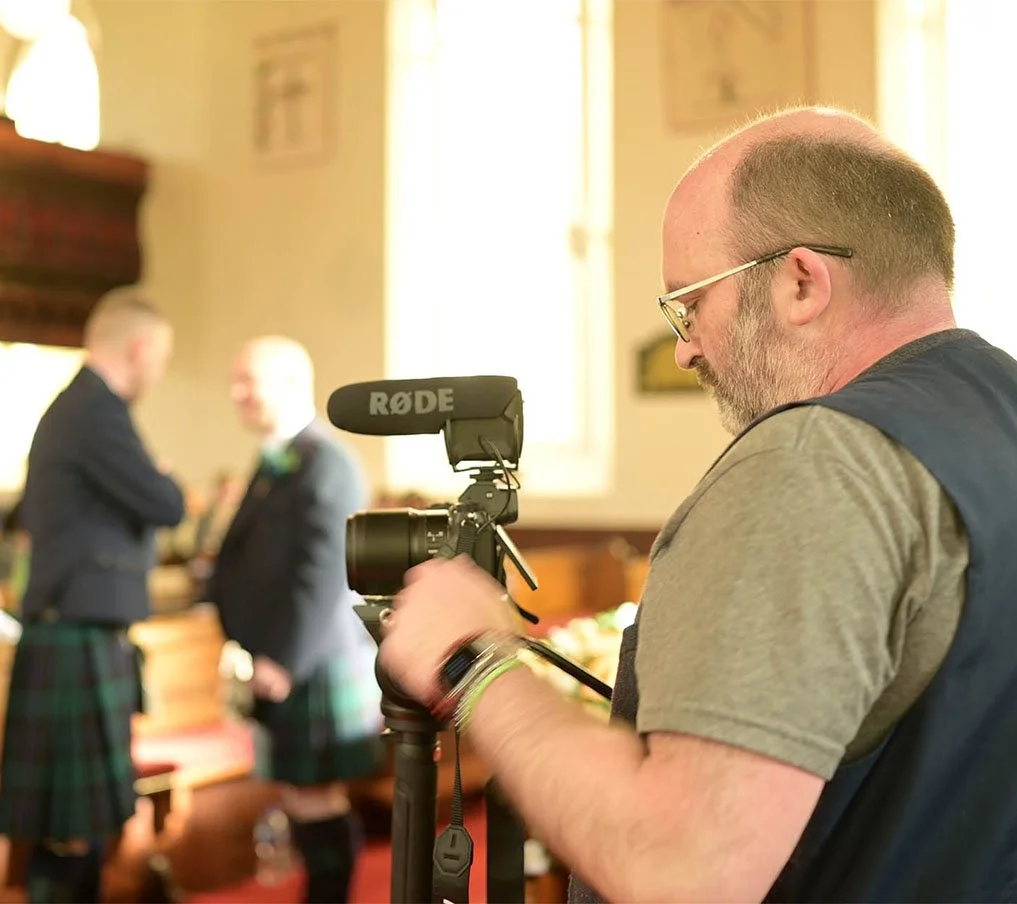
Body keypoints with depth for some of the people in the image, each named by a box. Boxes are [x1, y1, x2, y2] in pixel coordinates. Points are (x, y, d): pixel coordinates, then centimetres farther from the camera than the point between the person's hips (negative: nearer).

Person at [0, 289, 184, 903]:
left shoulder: (64, 408, 16)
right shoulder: (100, 411, -16)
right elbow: (168, 506, -18)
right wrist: (166, 483, 4)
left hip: (62, 627, 10)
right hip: (84, 639, -10)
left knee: (65, 826, 14)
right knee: (77, 830, -4)